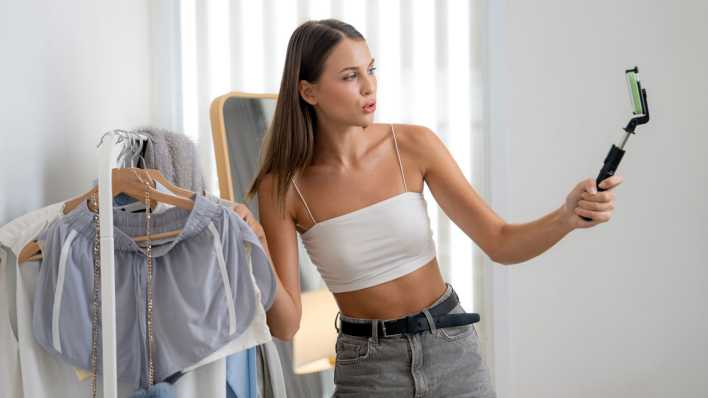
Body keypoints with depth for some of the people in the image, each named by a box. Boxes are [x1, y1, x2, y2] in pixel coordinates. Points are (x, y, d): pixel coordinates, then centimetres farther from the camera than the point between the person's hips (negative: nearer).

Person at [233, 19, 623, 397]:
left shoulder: (415, 145, -9)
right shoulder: (283, 186, -12)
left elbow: (500, 244, -9)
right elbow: (285, 325, -13)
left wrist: (569, 215, -27)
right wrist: (255, 253, -30)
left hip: (451, 350, 1)